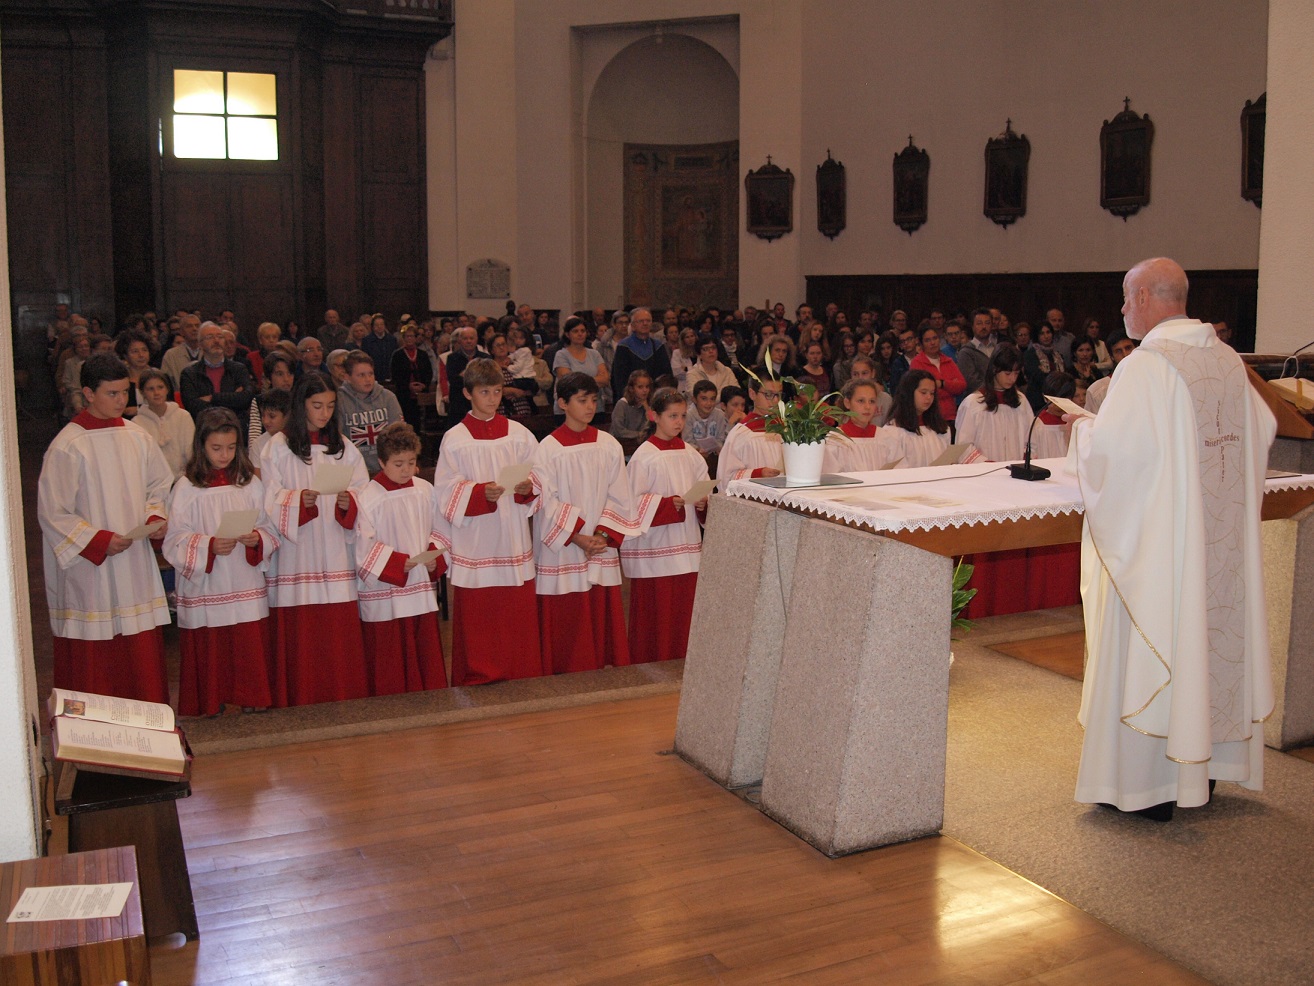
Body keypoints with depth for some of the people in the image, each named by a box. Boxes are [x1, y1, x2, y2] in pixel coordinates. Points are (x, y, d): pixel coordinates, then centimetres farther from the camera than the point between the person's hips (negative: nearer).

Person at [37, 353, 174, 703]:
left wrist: (156, 518, -2)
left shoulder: (136, 436, 5)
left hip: (135, 562, 5)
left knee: (143, 646, 10)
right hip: (90, 568, -5)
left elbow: (159, 485, 17)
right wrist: (99, 541, -16)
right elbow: (52, 513, -9)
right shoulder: (67, 447, -11)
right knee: (94, 655, 1)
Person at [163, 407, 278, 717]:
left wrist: (257, 539, -15)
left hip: (247, 589, 2)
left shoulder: (250, 483, 5)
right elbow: (175, 542, -8)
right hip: (204, 591, -2)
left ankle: (250, 702, 18)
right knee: (209, 653, 3)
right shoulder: (186, 488, -3)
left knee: (250, 650, 4)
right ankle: (211, 707, 18)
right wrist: (209, 545, -23)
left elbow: (270, 529, 6)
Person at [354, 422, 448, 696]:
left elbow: (437, 530, 12)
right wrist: (399, 563, -21)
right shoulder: (369, 497, -11)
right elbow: (363, 546, -14)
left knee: (426, 653, 13)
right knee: (389, 665, 4)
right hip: (384, 594, -5)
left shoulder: (425, 491, 5)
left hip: (422, 590, 5)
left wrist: (435, 557, -7)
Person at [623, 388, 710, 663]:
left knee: (684, 607, 7)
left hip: (687, 546, 5)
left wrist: (704, 503, -8)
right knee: (654, 613, 0)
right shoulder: (644, 456, -7)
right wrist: (669, 504, -21)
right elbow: (634, 501, -11)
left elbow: (705, 491, 14)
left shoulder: (691, 455, 8)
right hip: (654, 546, -5)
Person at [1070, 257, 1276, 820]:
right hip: (1222, 536, 8)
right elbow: (1263, 431, 15)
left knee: (1149, 647, 2)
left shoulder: (1145, 366, -18)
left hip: (1156, 539, -7)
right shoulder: (1229, 361, 5)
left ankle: (1146, 785, 10)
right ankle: (1205, 765, 29)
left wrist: (1083, 429, -3)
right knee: (1211, 634, 17)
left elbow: (1111, 451, -23)